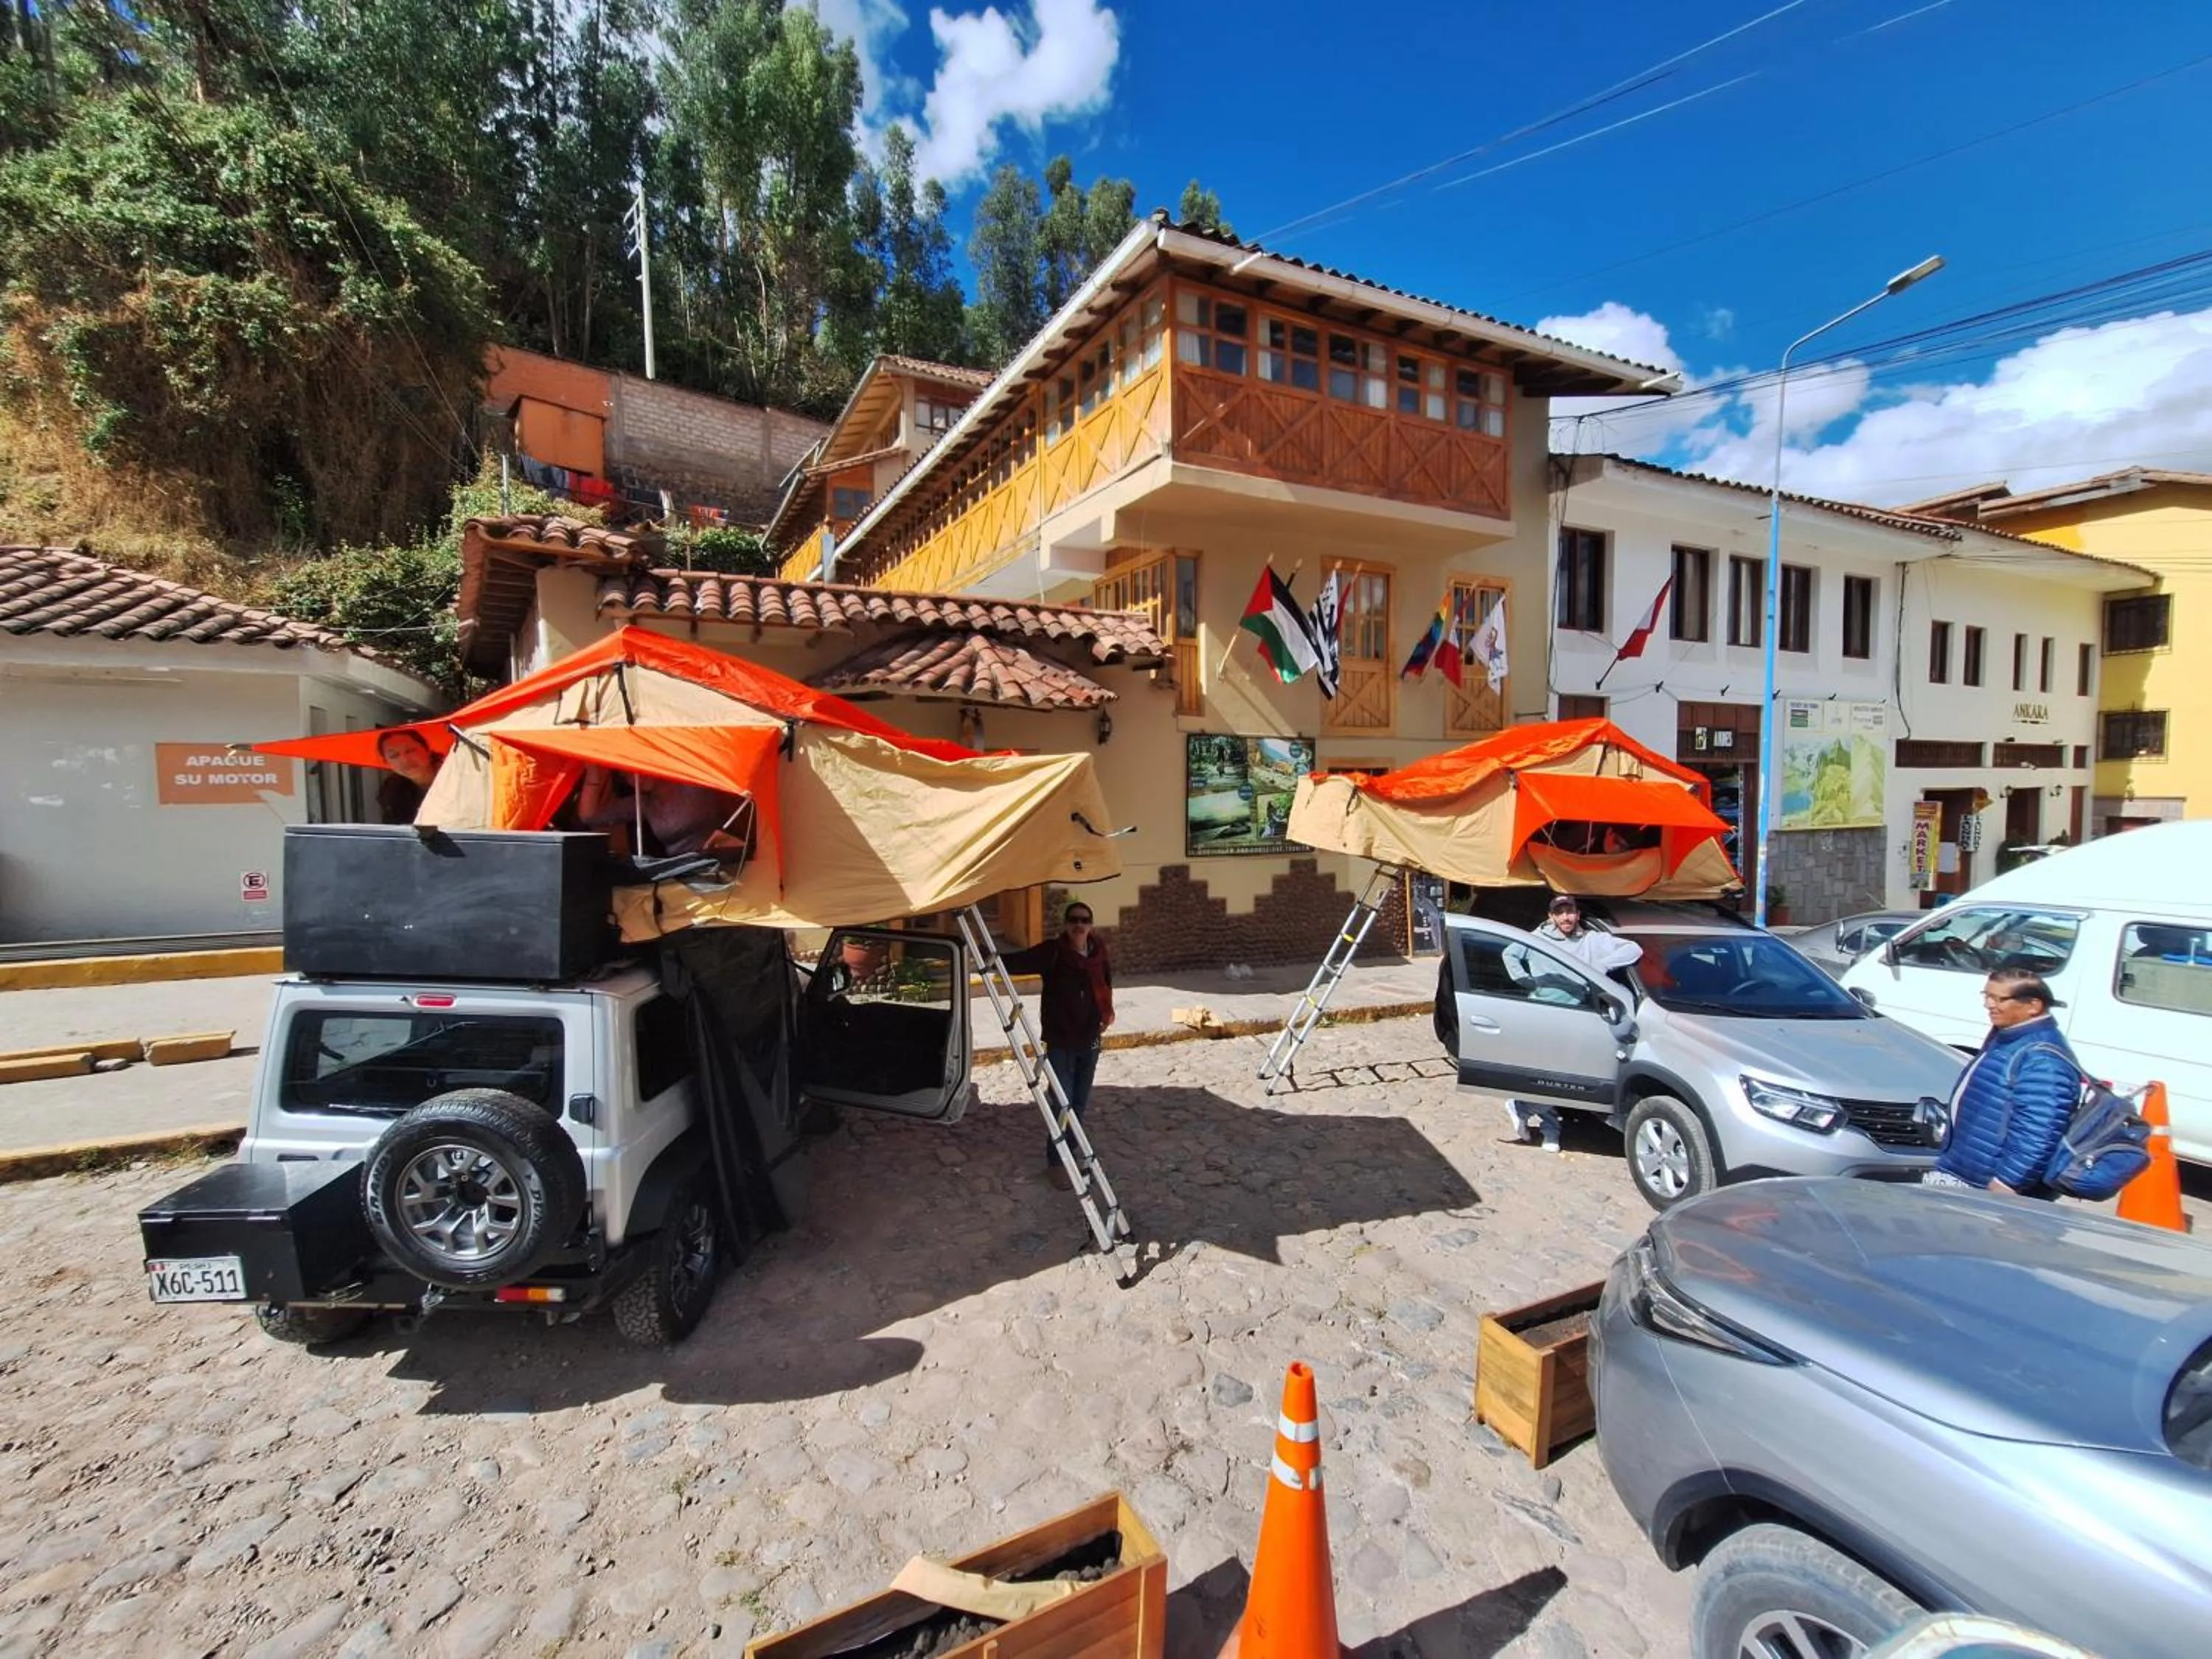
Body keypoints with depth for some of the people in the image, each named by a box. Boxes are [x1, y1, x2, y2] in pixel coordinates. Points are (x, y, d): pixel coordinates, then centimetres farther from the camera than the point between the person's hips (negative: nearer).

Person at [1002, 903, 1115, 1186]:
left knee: (1080, 1102, 15)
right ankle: (1055, 1161, 9)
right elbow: (1019, 961, -27)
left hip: (1090, 1040, 4)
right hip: (1061, 1041, -4)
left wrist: (1108, 1011, 9)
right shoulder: (1052, 952, -13)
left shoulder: (1099, 953, 0)